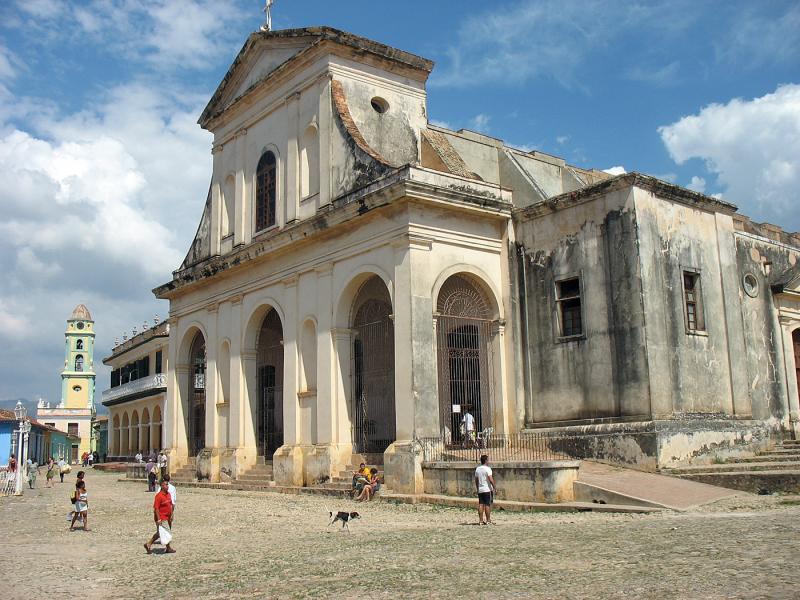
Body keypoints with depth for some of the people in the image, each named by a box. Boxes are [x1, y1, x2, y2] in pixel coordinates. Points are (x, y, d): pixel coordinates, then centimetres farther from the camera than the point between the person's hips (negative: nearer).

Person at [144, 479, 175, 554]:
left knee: (159, 533, 18)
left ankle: (148, 544, 29)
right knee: (168, 533, -1)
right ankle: (169, 548, 12)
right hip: (161, 519, -9)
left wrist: (171, 515, 16)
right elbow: (156, 508, -19)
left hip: (166, 517, 9)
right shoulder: (159, 496, -19)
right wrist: (159, 519, -21)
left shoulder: (168, 494, 8)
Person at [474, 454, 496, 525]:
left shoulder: (477, 469, 10)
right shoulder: (487, 468, -11)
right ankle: (488, 521, 0)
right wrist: (494, 487, -10)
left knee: (481, 505, 5)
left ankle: (481, 521, 6)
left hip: (480, 490, 6)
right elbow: (491, 479, -19)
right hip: (487, 489, -6)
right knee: (488, 505, -2)